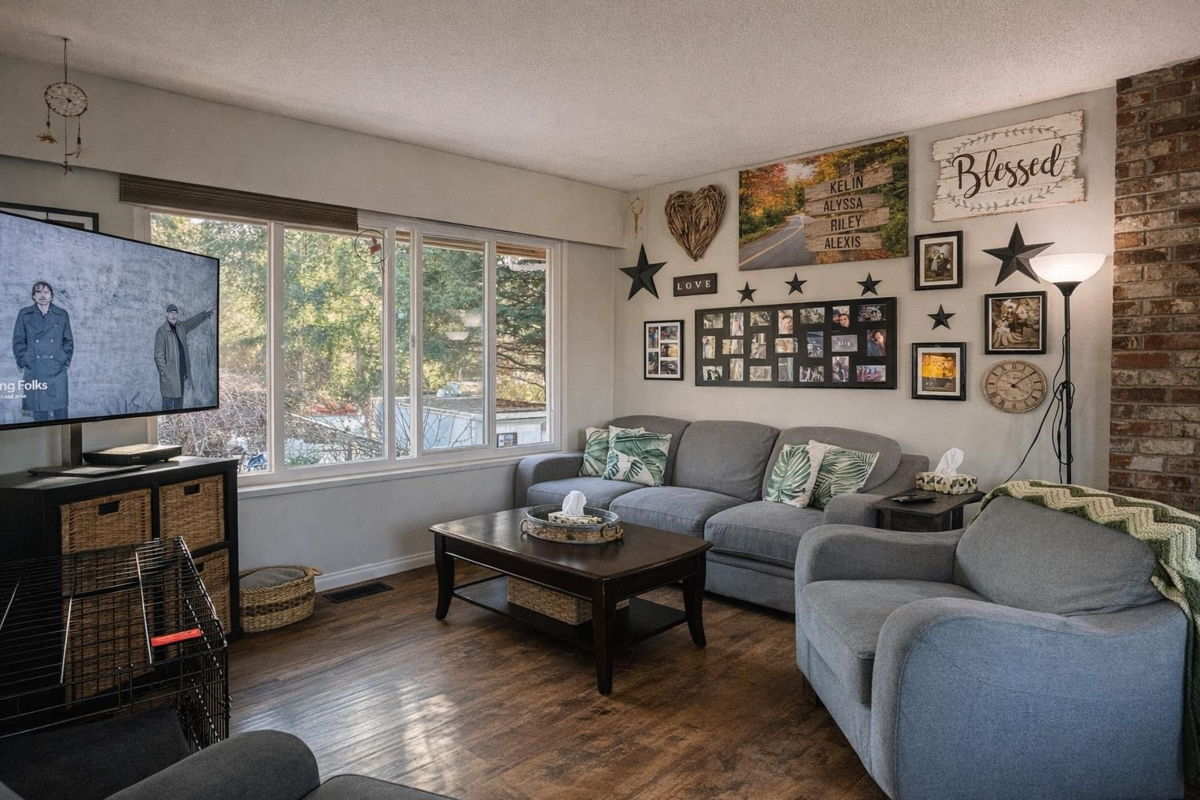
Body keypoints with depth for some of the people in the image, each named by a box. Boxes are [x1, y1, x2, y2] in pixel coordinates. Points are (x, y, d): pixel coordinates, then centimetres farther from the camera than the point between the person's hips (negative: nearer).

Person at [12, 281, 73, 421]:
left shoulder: (62, 314, 8)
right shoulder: (24, 314, 6)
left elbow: (69, 341, 10)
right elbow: (18, 341, 7)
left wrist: (64, 361, 1)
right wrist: (24, 362, -2)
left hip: (57, 370, 0)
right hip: (34, 371, 0)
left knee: (60, 412, -1)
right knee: (39, 412, 2)